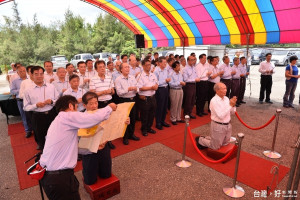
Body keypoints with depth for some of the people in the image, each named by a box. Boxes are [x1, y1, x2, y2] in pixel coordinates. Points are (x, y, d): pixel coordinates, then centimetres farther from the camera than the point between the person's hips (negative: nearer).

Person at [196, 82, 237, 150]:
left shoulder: (226, 98, 1)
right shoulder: (214, 101, -21)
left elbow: (232, 112, 9)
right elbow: (221, 116, -27)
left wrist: (233, 105, -12)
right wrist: (230, 105, -26)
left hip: (228, 125, 8)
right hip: (218, 126, -7)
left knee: (225, 144, 23)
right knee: (215, 147, 5)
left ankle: (206, 138, 37)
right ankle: (200, 140, 28)